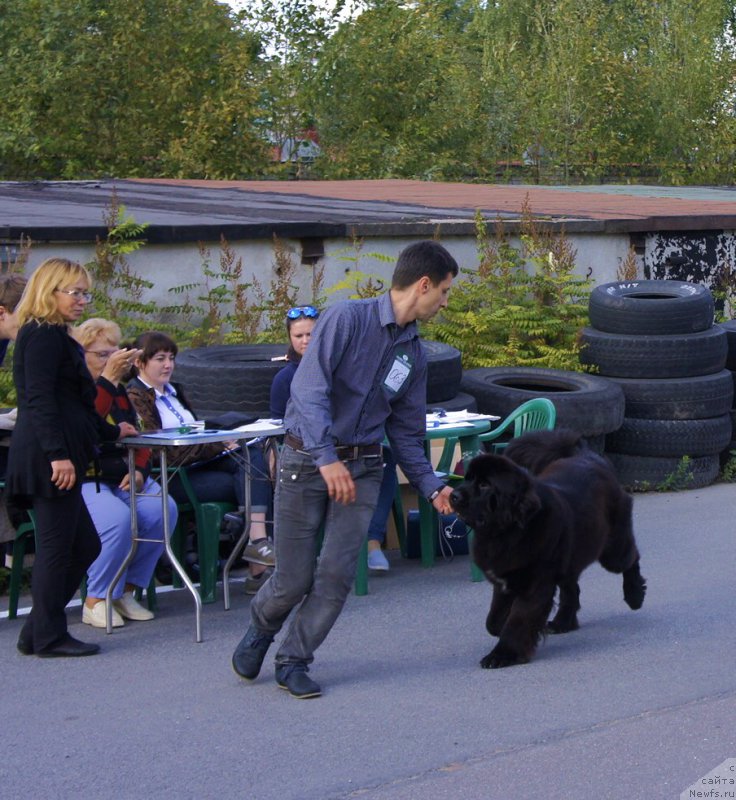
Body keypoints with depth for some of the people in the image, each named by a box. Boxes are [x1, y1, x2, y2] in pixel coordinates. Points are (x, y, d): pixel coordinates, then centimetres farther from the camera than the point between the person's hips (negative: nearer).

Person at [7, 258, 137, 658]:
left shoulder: (54, 336, 23)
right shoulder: (43, 336, -9)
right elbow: (40, 399, -19)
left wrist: (111, 432, 42)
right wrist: (58, 454, -26)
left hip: (54, 456, 10)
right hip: (48, 458, -10)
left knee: (84, 546, 12)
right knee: (56, 546, -4)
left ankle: (37, 632, 16)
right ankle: (49, 636, 4)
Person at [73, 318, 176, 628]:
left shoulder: (119, 390, 16)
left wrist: (139, 470, 2)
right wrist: (108, 379, -29)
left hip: (122, 478, 7)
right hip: (82, 482, -7)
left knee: (163, 509, -20)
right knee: (118, 518, -33)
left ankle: (126, 591, -6)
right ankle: (96, 602, -16)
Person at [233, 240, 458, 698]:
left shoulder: (415, 354, 11)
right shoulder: (348, 319, -11)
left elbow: (406, 432, 16)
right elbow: (310, 389, -20)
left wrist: (432, 487, 5)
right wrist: (328, 458, -29)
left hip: (362, 468, 5)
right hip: (307, 461, -5)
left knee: (338, 574, -7)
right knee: (295, 579, 0)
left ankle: (294, 661, 11)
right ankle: (261, 628, 32)